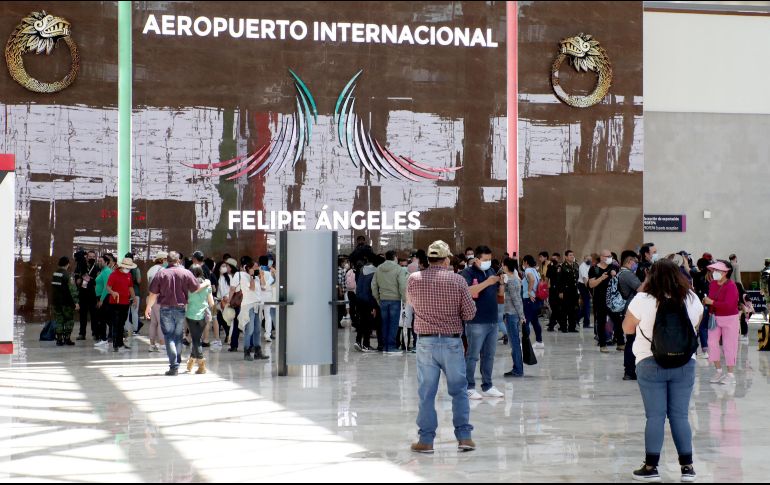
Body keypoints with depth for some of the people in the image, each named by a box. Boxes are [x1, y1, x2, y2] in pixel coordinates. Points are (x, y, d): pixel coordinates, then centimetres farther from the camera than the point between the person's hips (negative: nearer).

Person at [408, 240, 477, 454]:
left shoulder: (414, 280, -3)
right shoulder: (458, 281, -6)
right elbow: (470, 314, -3)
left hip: (425, 342, 1)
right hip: (452, 342, -1)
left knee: (426, 393, 7)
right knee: (458, 391, 10)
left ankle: (426, 440, 10)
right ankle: (464, 436, 9)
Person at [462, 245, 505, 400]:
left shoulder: (491, 271, 13)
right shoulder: (468, 273, -8)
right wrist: (487, 282, -27)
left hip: (493, 321, 7)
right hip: (476, 322, -7)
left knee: (489, 356, 12)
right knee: (473, 356, -1)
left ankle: (487, 386, 20)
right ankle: (469, 388, 4)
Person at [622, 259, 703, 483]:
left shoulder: (643, 299, -10)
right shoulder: (692, 299, 0)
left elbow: (627, 328, 2)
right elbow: (695, 327, 15)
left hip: (651, 364, -2)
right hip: (684, 364, 2)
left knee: (655, 416, 3)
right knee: (680, 416, 9)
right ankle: (687, 467, 10)